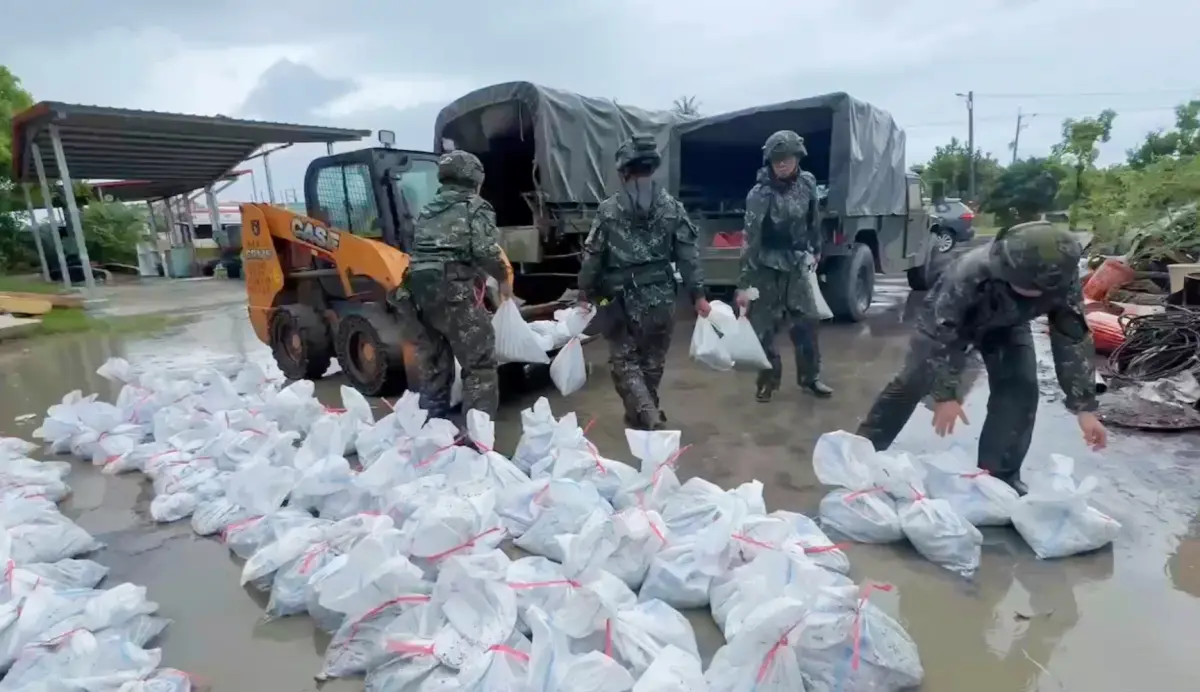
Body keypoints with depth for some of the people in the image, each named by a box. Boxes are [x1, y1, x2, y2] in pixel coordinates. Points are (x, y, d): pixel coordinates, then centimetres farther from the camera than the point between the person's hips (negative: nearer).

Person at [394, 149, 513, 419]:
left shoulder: (428, 211, 24)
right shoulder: (475, 208, 3)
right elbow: (487, 252, -11)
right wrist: (505, 278, 4)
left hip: (417, 295, 7)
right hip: (455, 294, -7)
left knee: (433, 364, 17)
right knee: (479, 363, 0)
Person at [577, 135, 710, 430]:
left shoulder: (608, 210, -6)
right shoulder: (673, 207, 1)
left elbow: (592, 255, -3)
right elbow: (688, 255, -1)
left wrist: (585, 292, 9)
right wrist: (698, 294, 3)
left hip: (622, 298, -3)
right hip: (661, 297, 3)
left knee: (624, 359, 9)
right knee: (652, 360, 18)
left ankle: (646, 415, -7)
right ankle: (642, 413, 33)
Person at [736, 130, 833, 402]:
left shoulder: (807, 183, -2)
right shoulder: (760, 194, -18)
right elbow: (751, 240, -20)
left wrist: (814, 252, 21)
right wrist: (743, 284, -22)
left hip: (796, 266, 5)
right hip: (767, 268, -4)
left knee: (807, 322, 9)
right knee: (763, 327, 0)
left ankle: (810, 378, 26)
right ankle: (768, 380, 19)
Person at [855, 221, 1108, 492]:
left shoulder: (1064, 281, -32)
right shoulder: (969, 273, -45)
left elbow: (1074, 339, -20)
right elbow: (942, 334, -35)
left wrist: (1085, 408, -22)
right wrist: (945, 395, -32)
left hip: (1007, 326, 3)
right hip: (947, 322, -3)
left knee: (1020, 392, -11)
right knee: (911, 384, -2)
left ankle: (998, 476, 4)